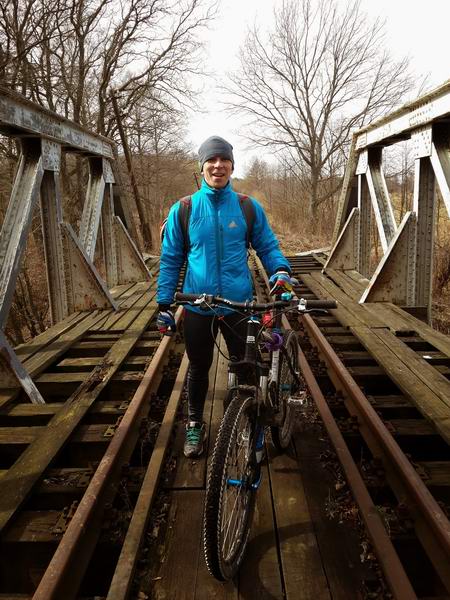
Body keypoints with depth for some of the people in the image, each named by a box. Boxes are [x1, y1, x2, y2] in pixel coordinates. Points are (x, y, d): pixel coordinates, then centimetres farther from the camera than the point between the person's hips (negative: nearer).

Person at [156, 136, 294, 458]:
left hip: (240, 305, 0)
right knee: (199, 368, 16)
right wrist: (164, 304, 1)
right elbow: (170, 259, 3)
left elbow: (268, 246, 5)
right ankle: (195, 424, 38)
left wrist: (281, 269, -16)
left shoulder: (249, 207, -1)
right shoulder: (183, 209, -2)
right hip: (197, 308, 0)